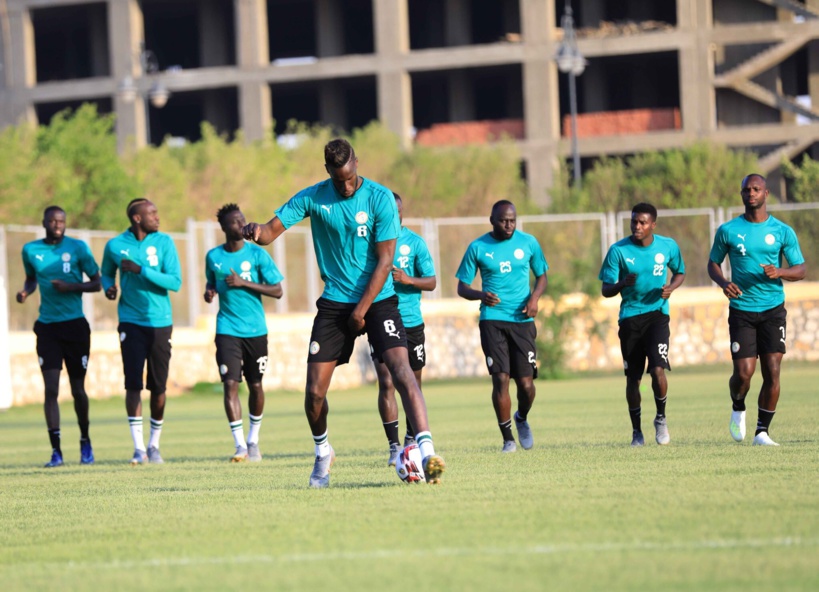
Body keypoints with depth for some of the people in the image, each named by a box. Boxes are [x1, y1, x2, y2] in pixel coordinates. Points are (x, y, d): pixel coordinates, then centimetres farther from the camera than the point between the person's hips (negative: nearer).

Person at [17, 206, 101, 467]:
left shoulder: (77, 248, -3)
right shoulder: (31, 250, 4)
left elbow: (96, 283, 1)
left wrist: (71, 287, -15)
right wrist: (25, 291, -1)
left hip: (75, 325, -1)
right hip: (47, 326, 1)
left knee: (78, 389, 6)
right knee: (51, 389, -8)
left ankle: (85, 441, 27)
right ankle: (56, 450, -6)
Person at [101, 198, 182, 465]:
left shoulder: (163, 242, -2)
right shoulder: (115, 245, -1)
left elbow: (175, 282, -10)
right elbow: (106, 273, 19)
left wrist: (141, 270, -18)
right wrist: (108, 287, -4)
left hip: (160, 322, 1)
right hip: (131, 321, 0)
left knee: (158, 387, 2)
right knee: (133, 384, -10)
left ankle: (154, 444, 17)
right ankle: (139, 448, -6)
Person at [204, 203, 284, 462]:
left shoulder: (257, 254, -4)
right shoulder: (213, 256, 3)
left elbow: (277, 290, -6)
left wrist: (243, 283, -15)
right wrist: (209, 292, -1)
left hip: (256, 330, 0)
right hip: (227, 330, 0)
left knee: (255, 385, 7)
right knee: (230, 384, -12)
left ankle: (253, 441, 25)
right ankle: (240, 445, -11)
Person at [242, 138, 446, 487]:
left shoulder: (380, 198, -8)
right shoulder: (313, 198, -1)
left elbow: (385, 260, -9)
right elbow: (273, 230, -5)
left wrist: (361, 311, -12)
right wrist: (257, 232, -30)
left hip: (377, 300, -2)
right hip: (334, 303, 2)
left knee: (400, 369, -22)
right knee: (314, 392, -1)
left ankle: (426, 451, -28)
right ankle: (323, 452, 26)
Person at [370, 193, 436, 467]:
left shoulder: (414, 242, -1)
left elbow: (431, 281, -2)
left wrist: (408, 279, -21)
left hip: (412, 323, 1)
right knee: (386, 383, -13)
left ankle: (411, 438, 29)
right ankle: (394, 447, -12)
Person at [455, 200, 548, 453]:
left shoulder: (529, 243, 6)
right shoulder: (477, 247, 1)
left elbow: (541, 275, 16)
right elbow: (462, 286, 5)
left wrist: (534, 297, -4)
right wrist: (480, 295, -16)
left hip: (522, 320, 1)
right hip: (492, 320, -1)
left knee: (526, 382, -5)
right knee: (501, 378, -12)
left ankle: (522, 419, 29)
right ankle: (507, 438, 0)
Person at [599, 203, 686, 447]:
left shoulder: (668, 246, 0)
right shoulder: (618, 250, -5)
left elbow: (680, 272, 18)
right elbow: (606, 290, -2)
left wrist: (671, 287, -4)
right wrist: (623, 284, -24)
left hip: (657, 314, -1)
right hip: (629, 317, 1)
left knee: (658, 369, -18)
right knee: (632, 378, 4)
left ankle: (661, 418, 6)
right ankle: (636, 431, 21)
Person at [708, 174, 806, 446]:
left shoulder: (783, 231, 2)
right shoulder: (728, 230, 2)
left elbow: (800, 270, 5)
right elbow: (713, 263, 12)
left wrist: (779, 272, -17)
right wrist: (724, 283, -10)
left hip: (773, 309, 1)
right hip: (741, 310, -1)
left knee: (772, 373, -6)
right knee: (743, 373, -9)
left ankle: (762, 432, 5)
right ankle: (738, 409, 24)